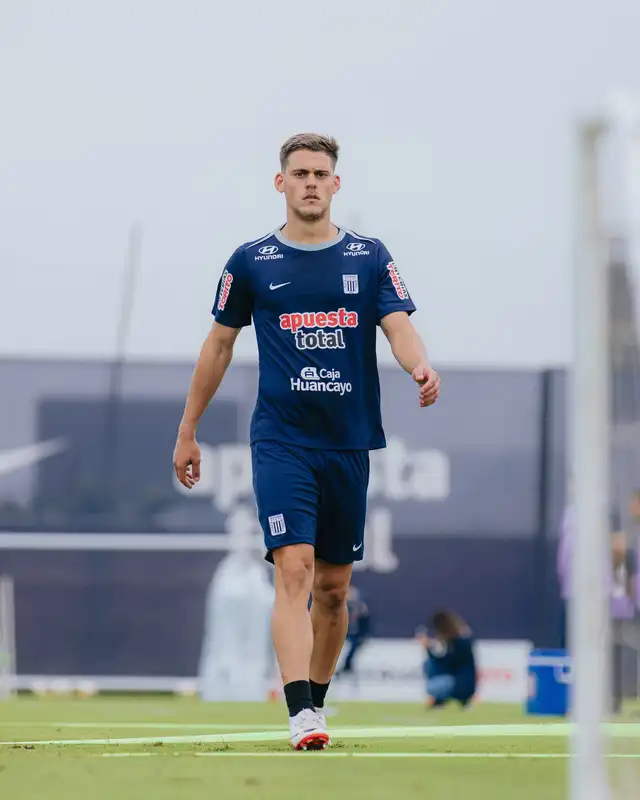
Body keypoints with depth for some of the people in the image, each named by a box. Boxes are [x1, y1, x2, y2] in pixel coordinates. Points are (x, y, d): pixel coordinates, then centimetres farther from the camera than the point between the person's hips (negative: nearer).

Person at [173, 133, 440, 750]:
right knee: (294, 570, -17)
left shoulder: (370, 257, 6)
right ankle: (301, 719, -24)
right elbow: (219, 344, 12)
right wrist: (187, 432, 14)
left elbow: (398, 326, -5)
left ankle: (316, 699, 28)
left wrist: (421, 366, -28)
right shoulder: (251, 261, 4)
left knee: (333, 586, 10)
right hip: (280, 440, -2)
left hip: (349, 442, 2)